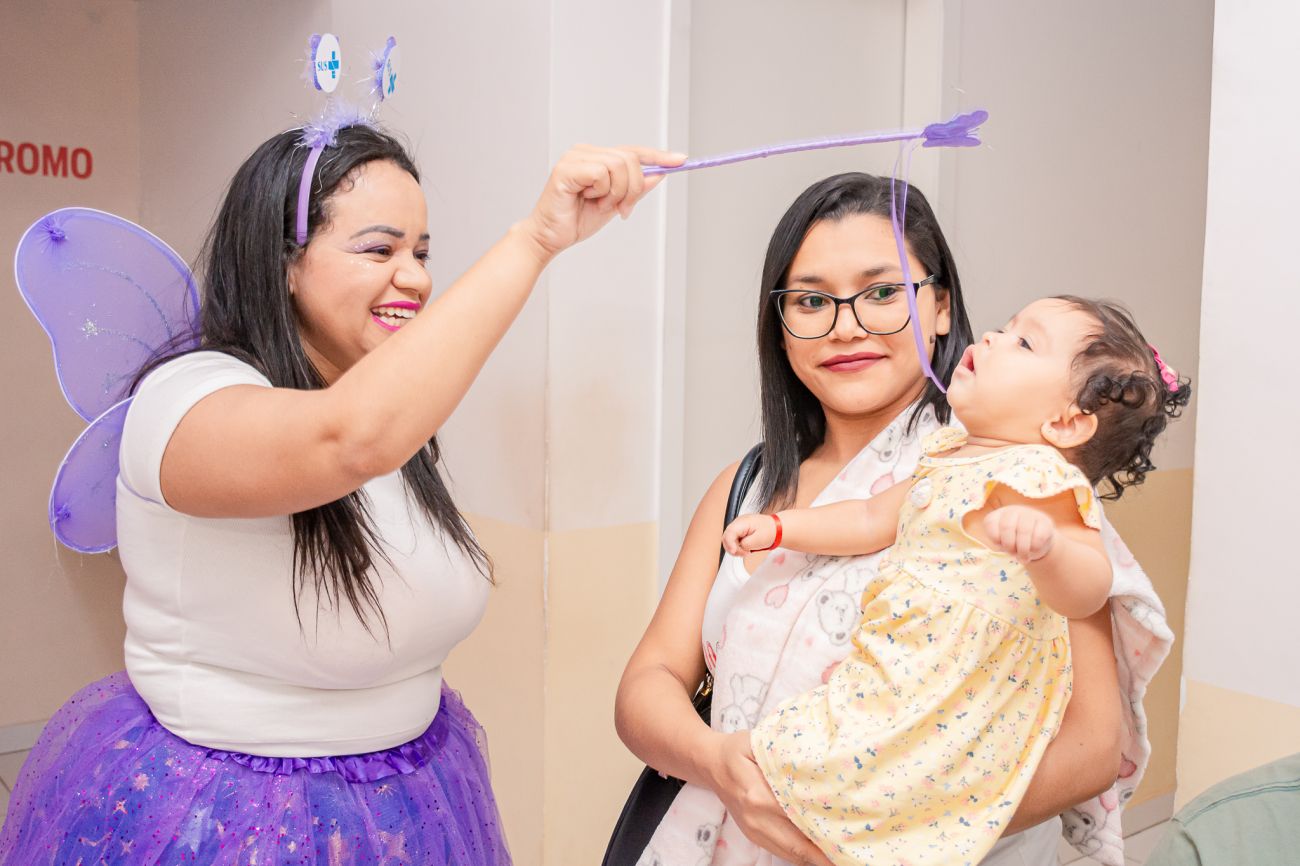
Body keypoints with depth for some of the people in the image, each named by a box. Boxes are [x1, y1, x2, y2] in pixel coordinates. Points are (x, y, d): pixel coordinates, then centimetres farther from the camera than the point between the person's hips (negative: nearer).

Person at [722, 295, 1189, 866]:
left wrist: (1044, 544, -47)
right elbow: (874, 522, 23)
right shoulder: (952, 455, 12)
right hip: (898, 677, 9)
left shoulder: (1035, 475, -16)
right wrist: (779, 528, 22)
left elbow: (1086, 593, -27)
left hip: (945, 706, -8)